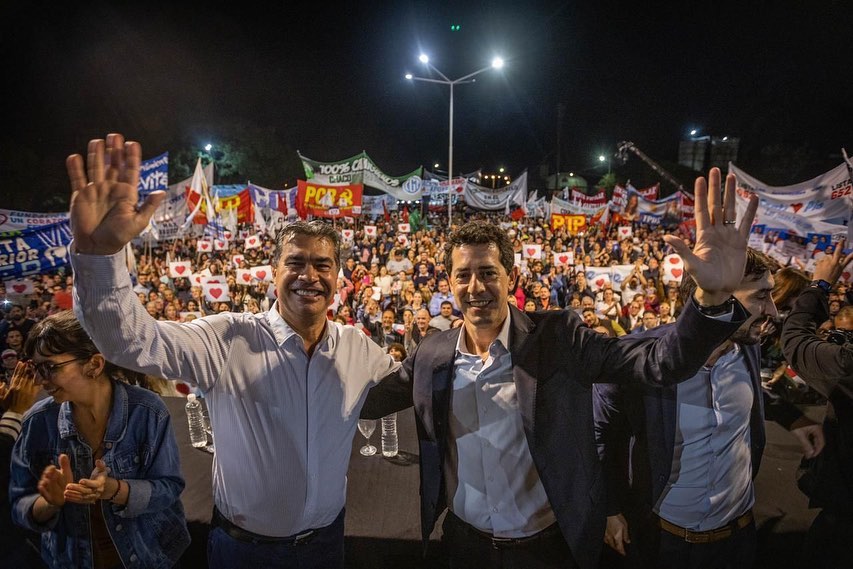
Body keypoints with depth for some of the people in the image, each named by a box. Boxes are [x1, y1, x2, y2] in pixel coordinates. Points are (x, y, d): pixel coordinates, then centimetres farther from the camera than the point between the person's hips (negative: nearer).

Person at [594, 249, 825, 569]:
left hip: (739, 527, 4)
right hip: (663, 534, -4)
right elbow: (601, 432, -12)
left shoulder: (747, 346, -11)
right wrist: (612, 507, -7)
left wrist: (791, 417, -1)